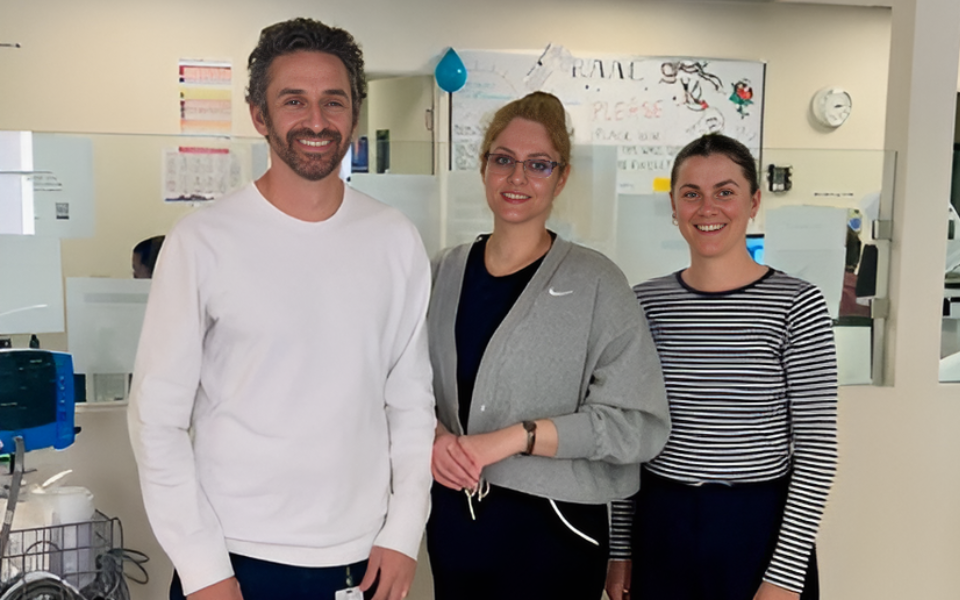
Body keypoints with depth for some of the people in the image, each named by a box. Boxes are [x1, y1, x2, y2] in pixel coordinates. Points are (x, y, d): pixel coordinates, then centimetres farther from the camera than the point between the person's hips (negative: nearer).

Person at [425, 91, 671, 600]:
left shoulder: (595, 283, -10)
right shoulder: (445, 272, 3)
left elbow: (641, 422, -14)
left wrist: (519, 435, -19)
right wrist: (433, 435, -11)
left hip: (554, 525, -3)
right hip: (454, 516, 4)